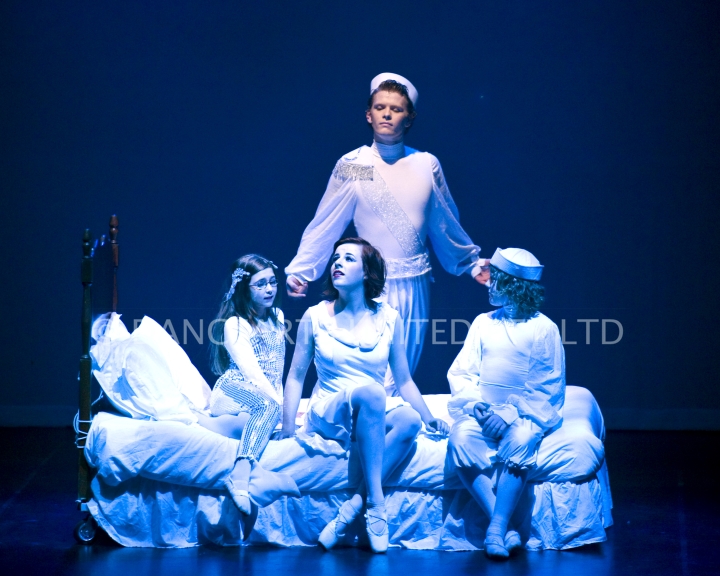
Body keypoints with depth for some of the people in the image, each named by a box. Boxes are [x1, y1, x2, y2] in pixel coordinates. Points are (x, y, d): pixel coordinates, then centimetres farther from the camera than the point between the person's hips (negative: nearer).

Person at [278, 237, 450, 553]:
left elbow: (404, 380, 10)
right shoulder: (315, 317, 3)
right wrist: (287, 427, -9)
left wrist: (429, 418, -2)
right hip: (328, 417, -2)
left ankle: (353, 505, -34)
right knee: (371, 391, -35)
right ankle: (376, 503, -36)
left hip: (375, 419, 2)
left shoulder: (388, 319, 7)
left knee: (409, 420, -32)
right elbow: (296, 376, 3)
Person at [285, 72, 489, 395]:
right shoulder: (352, 166, -2)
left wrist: (472, 263, 21)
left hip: (414, 287, 3)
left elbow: (445, 223, 16)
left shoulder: (426, 165, 4)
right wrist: (299, 271, -8)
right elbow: (325, 225, -1)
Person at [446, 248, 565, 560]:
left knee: (519, 441, -37)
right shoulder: (484, 323, 15)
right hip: (481, 412, 3)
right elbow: (459, 373, 9)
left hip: (525, 414, -3)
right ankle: (507, 528, -32)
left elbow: (549, 389, -3)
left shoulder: (543, 329, 2)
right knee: (460, 440, -30)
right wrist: (478, 406, -10)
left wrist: (511, 414, -15)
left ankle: (497, 527, -35)